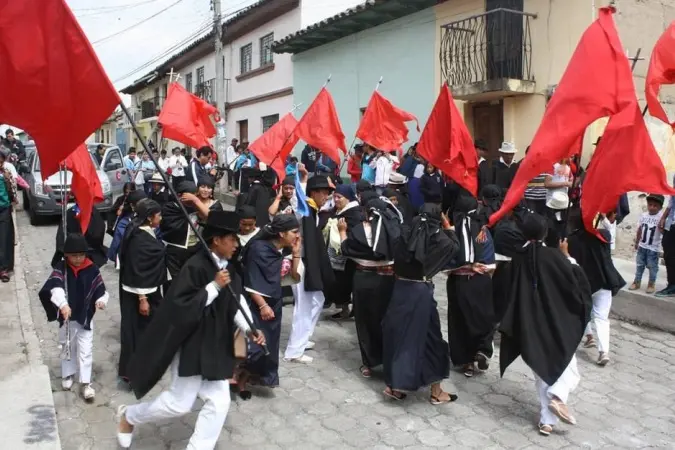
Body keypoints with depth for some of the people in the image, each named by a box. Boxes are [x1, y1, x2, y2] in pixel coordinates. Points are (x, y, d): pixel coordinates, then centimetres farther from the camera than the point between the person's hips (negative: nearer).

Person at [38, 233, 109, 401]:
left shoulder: (92, 269, -11)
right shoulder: (61, 268, -12)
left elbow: (101, 290, -5)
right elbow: (54, 287, -29)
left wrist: (101, 300, -27)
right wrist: (62, 304, -45)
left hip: (85, 317, -1)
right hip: (66, 317, 1)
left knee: (85, 350, 3)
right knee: (67, 347, 21)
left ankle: (86, 382, 10)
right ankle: (68, 375, 40)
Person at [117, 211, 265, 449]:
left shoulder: (228, 268, 3)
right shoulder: (195, 266, -20)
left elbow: (234, 304, 8)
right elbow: (181, 306, -22)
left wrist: (249, 329, -6)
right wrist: (214, 286, -26)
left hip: (216, 345, 7)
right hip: (192, 344, -7)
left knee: (219, 402, 6)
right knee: (180, 403, 5)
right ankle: (129, 415, 32)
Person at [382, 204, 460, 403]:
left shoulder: (407, 231, 3)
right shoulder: (436, 235, -7)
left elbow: (398, 259, 10)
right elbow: (455, 246, 11)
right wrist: (447, 226, 16)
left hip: (401, 287, 4)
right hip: (421, 291, -4)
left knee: (399, 333, 14)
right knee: (429, 336, 7)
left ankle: (395, 385, 20)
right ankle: (436, 391, 17)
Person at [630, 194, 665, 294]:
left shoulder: (661, 217, -12)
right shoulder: (643, 215, 2)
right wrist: (637, 242, 15)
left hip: (653, 248, -4)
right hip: (642, 246, 5)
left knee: (652, 267, 4)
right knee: (639, 265, 13)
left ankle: (651, 284, 17)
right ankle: (637, 282, 24)